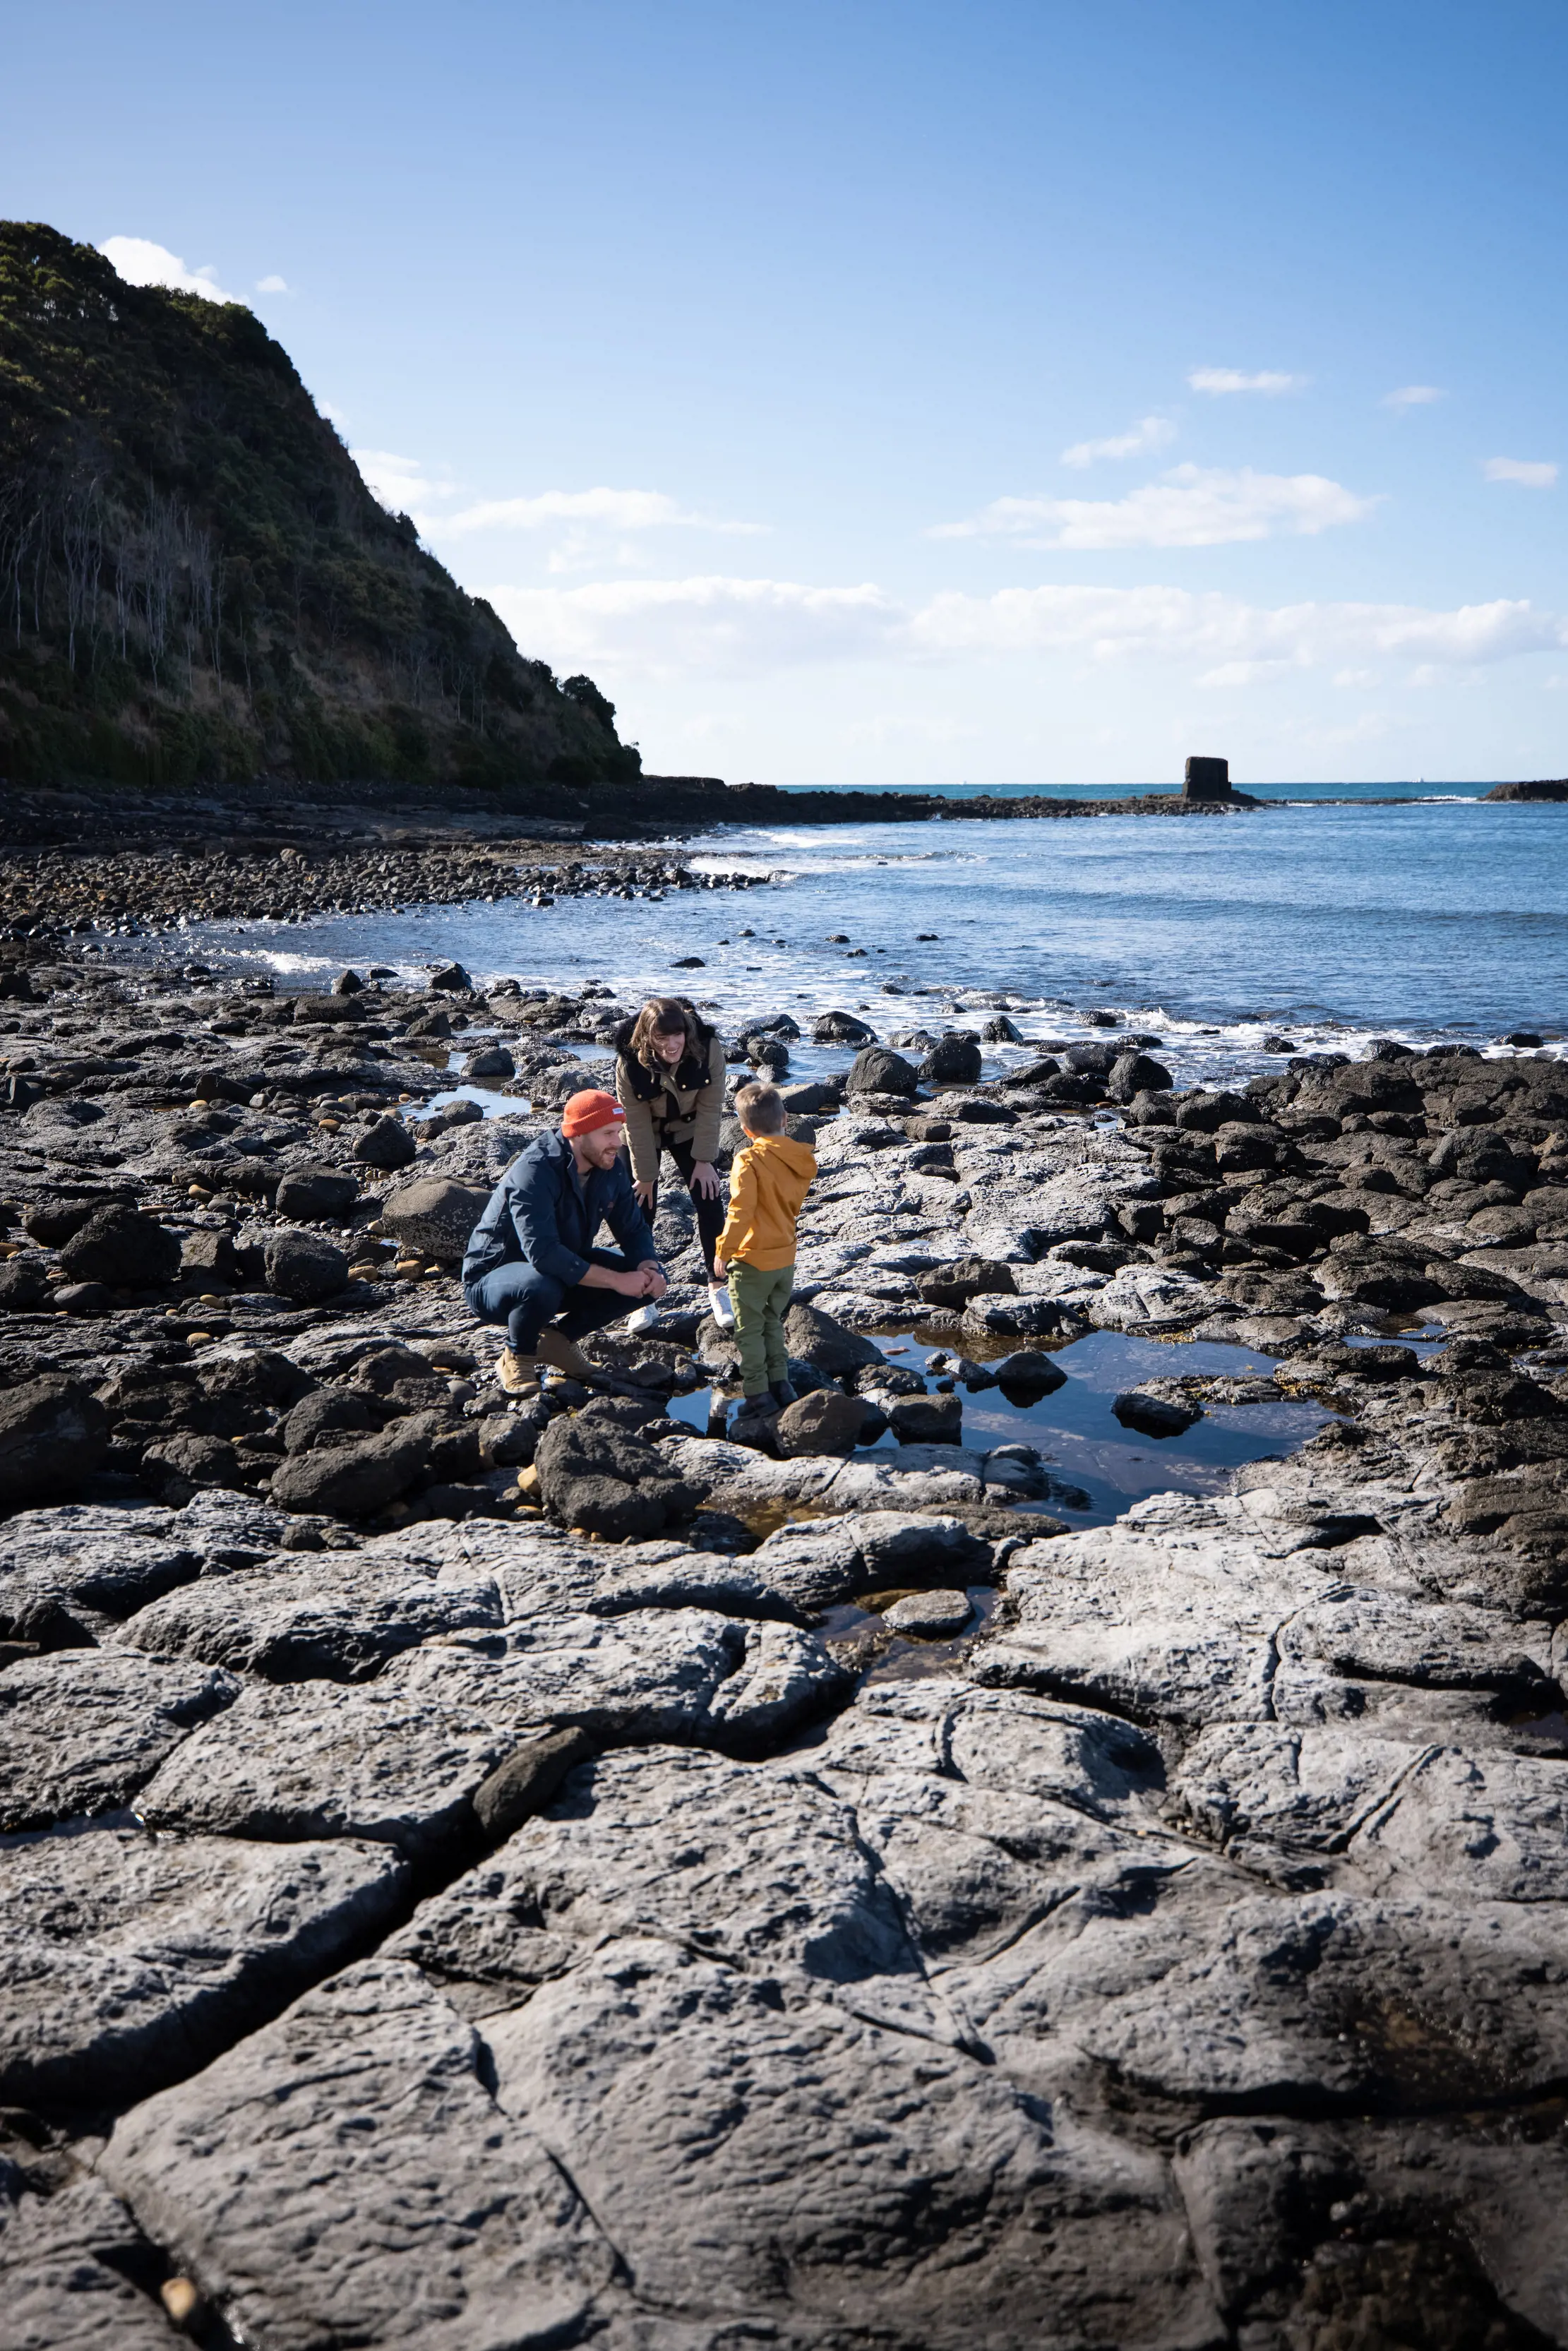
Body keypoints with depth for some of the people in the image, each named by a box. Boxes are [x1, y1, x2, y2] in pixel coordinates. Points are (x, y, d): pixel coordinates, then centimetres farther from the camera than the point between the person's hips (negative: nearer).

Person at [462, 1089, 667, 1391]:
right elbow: (543, 1253, -40)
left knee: (648, 1279, -10)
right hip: (493, 1280, -7)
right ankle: (517, 1356, -9)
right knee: (541, 1286, -42)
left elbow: (634, 1229, 1)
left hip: (565, 1270, 7)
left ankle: (559, 1336, 5)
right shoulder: (535, 1171, -30)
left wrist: (649, 1268, -22)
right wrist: (617, 1281, -38)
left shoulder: (610, 1168, -6)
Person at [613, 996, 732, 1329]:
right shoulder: (630, 1063, -30)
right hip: (646, 1135, -1)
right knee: (641, 1205, -3)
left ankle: (717, 1285, 7)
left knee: (709, 1201, -6)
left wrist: (703, 1160, -16)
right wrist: (646, 1174, -14)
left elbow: (709, 1109, -19)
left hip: (689, 1130, 1)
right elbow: (637, 1123, -21)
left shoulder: (708, 1050, -30)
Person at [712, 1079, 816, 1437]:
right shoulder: (801, 1160, 1)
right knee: (773, 1322, 22)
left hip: (752, 1259, -7)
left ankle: (758, 1396, 7)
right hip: (786, 1257, 7)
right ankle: (780, 1384, 26)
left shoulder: (750, 1160, -20)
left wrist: (723, 1250, -16)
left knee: (750, 1329, 5)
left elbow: (740, 1211, -24)